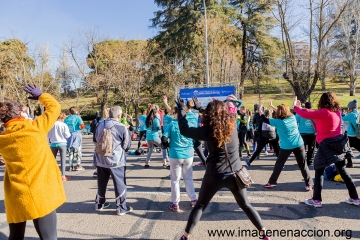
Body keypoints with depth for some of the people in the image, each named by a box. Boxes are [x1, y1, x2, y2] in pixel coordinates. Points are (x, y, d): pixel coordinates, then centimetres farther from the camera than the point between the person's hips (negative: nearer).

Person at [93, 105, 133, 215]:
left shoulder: (100, 125, 0)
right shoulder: (122, 127, -14)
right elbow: (127, 145, -5)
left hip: (100, 159, 6)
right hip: (116, 160, -5)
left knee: (101, 183, 20)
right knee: (120, 184, 6)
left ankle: (99, 204, 34)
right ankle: (121, 208, 12)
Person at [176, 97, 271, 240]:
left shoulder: (208, 130, -15)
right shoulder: (232, 124, -4)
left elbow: (184, 130, -9)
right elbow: (219, 116, 16)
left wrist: (182, 110, 3)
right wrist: (199, 108, 22)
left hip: (215, 175, -3)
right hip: (235, 173, 3)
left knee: (200, 206, 14)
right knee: (245, 205, 21)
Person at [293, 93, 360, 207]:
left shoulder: (324, 112, -15)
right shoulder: (337, 111, 9)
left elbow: (305, 115, -15)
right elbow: (316, 113, 17)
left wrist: (295, 107, 2)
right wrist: (302, 108, 13)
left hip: (327, 145, -7)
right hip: (338, 143, 8)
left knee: (319, 172, 3)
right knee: (342, 170, 17)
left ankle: (316, 200, 6)